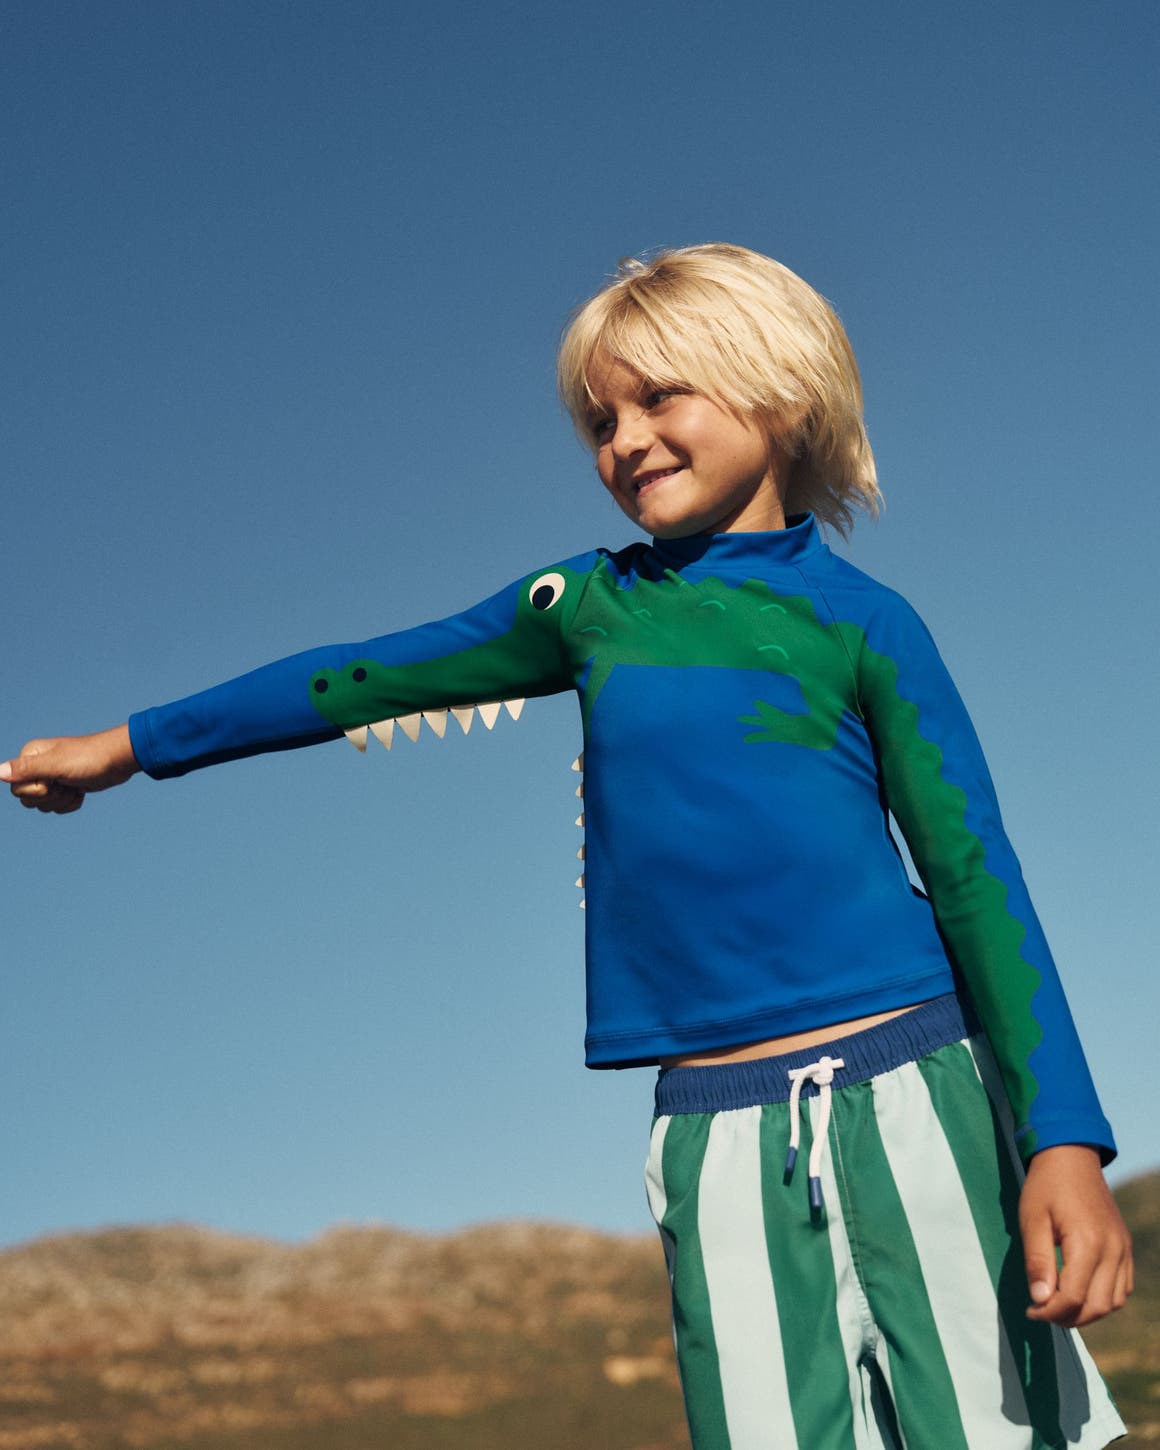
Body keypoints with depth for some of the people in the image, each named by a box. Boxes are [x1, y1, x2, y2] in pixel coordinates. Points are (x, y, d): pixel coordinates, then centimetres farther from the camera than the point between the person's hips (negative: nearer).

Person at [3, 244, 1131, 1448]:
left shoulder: (860, 623, 3)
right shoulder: (587, 606, 12)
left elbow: (977, 882, 1)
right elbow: (361, 681, 21)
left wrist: (1065, 1137, -8)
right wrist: (129, 747, 29)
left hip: (908, 1101, -2)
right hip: (715, 1138, 2)